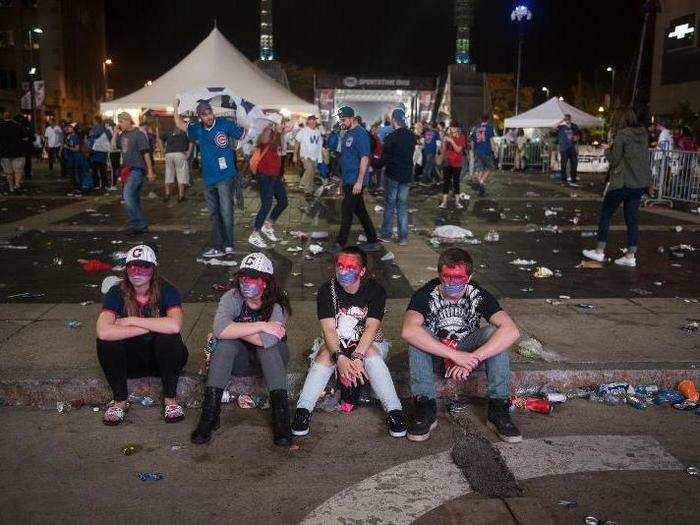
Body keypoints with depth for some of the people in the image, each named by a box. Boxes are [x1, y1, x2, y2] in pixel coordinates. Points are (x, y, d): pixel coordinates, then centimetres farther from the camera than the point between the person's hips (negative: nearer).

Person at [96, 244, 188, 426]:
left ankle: (170, 398, -12)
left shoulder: (167, 291, -13)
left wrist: (132, 320, -27)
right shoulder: (117, 293, -10)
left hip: (162, 357, -1)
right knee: (105, 343, -25)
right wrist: (152, 326, -28)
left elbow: (175, 326, -35)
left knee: (168, 338, -32)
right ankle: (120, 400, -7)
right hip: (131, 360, 1)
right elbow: (103, 332, -29)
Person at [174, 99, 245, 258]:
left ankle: (229, 245, -3)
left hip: (225, 176, -5)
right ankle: (218, 247, 15)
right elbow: (180, 125, 22)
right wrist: (176, 107, 13)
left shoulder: (225, 124, -4)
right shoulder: (198, 129, 9)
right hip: (208, 178, 6)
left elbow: (244, 134, 1)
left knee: (226, 211, -10)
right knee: (214, 214, 9)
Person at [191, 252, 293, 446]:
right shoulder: (231, 297, -16)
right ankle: (209, 415, -27)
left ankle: (281, 417, -32)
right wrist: (260, 326, -35)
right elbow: (220, 329, -35)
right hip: (240, 353, 1)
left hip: (273, 354, -1)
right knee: (225, 343, -29)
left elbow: (267, 340, -37)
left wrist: (235, 330, -27)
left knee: (267, 346, -34)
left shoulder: (277, 303, -22)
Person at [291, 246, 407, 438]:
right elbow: (329, 329, -18)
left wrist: (357, 357, -37)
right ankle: (302, 410, -38)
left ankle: (394, 411, -40)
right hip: (336, 345, 1)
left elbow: (372, 327, -21)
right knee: (326, 354, -31)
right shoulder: (327, 291, -8)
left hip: (368, 344, -1)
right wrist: (340, 358, -37)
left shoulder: (375, 290, -10)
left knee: (371, 352, -34)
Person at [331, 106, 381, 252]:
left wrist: (359, 181, -22)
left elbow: (364, 158, -19)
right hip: (348, 180, 9)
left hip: (355, 181, -9)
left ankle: (341, 242, 6)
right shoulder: (347, 134, 14)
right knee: (360, 210, 12)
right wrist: (343, 180, 20)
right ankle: (372, 241, 19)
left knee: (346, 210, -4)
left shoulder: (360, 134, -14)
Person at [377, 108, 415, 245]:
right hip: (407, 175, 5)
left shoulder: (391, 137, -16)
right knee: (403, 206, 9)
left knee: (389, 205, 7)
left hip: (393, 175, -5)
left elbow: (384, 159, -13)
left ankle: (385, 234, 13)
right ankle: (403, 238, 9)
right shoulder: (412, 136, 2)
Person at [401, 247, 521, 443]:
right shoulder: (426, 294, -23)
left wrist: (473, 358, -41)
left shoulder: (478, 295, -18)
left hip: (467, 349, 1)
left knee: (494, 332, -26)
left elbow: (511, 331, -32)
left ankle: (499, 410, -23)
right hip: (433, 352, -1)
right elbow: (408, 331, -43)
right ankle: (426, 410, -30)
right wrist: (455, 355, -46)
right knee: (418, 335, -32)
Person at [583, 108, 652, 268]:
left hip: (623, 181, -6)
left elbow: (615, 160, -8)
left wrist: (608, 151, 10)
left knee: (606, 213, 6)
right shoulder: (644, 135, 9)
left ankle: (599, 251, 7)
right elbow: (645, 157, 16)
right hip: (641, 182, 6)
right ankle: (630, 256, 8)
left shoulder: (622, 134, -9)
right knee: (632, 217, 9)